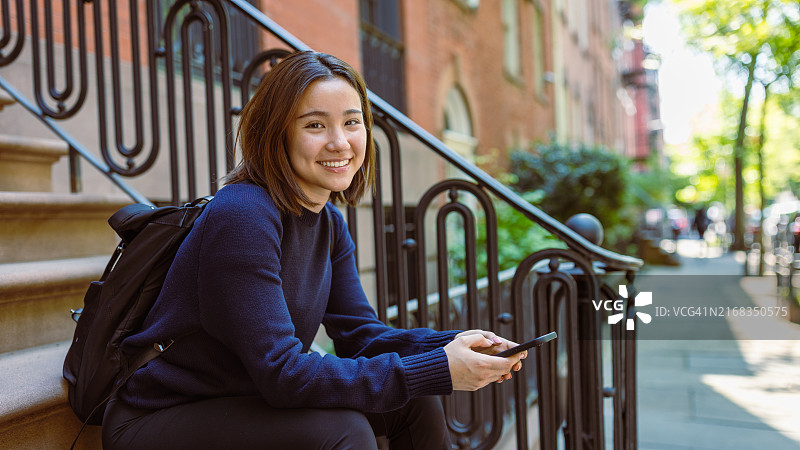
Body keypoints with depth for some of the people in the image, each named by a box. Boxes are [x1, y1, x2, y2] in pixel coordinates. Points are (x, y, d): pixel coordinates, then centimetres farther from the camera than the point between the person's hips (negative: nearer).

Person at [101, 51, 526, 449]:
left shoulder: (329, 224, 2)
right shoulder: (241, 216, -26)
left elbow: (360, 333, 1)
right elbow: (282, 373, -29)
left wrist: (453, 346, -17)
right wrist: (437, 371, -30)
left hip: (243, 402, 8)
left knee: (416, 405, -1)